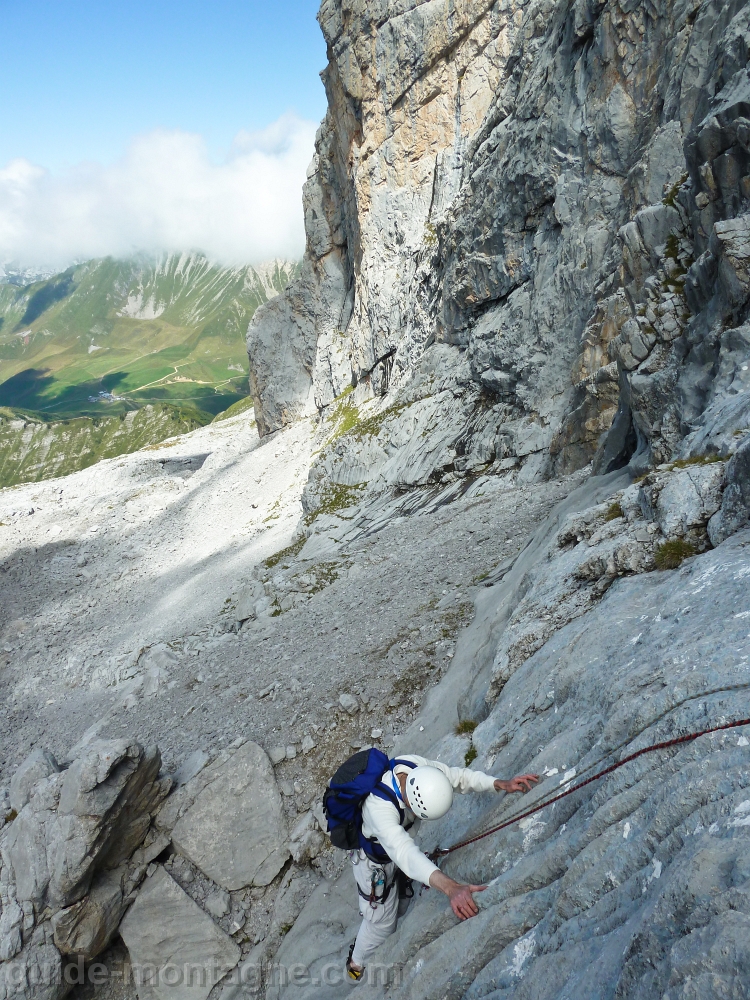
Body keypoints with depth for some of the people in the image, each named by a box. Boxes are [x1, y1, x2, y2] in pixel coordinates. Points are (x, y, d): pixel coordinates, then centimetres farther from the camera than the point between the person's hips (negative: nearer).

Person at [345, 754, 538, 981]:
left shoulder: (418, 767, -31)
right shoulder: (378, 807, -48)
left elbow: (458, 775, -17)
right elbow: (403, 852, -59)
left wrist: (501, 784, -30)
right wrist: (451, 887, -72)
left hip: (396, 841, 6)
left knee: (399, 901, 26)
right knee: (382, 921, 10)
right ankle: (357, 965, 40)